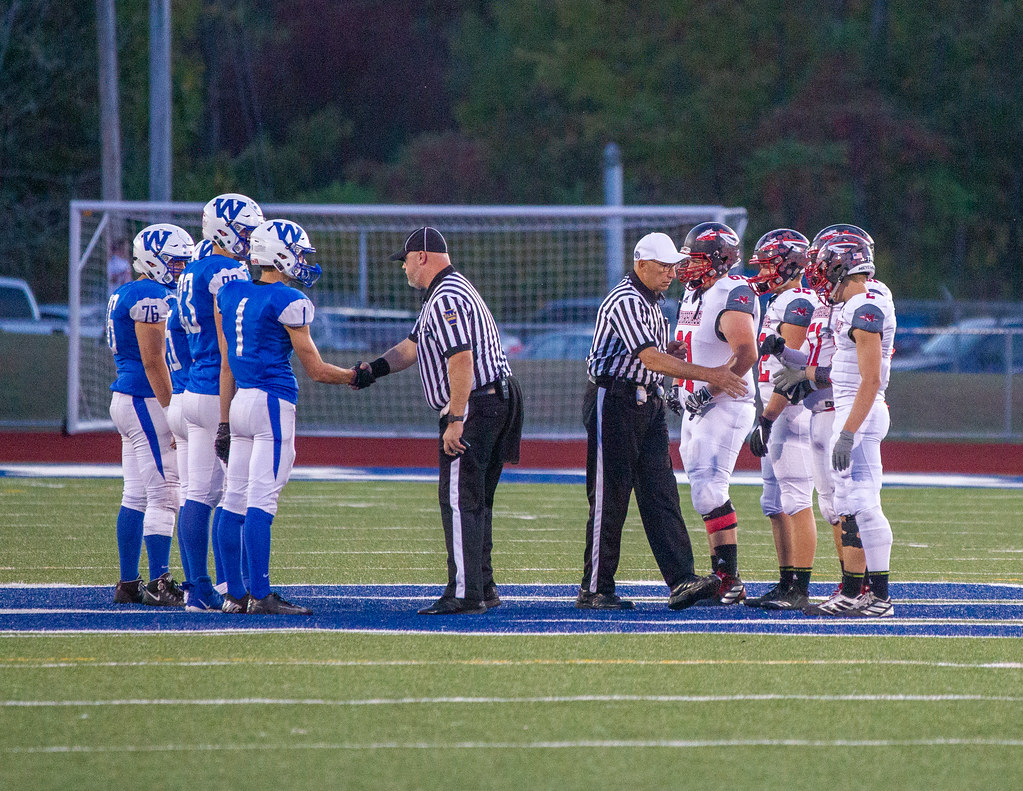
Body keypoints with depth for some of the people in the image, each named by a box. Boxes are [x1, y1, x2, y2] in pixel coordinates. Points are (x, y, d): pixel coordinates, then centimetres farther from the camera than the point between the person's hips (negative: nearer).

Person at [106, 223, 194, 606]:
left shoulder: (126, 295, 17)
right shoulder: (151, 296, -14)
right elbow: (153, 361, -19)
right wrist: (173, 413, -18)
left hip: (126, 400, 10)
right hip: (147, 402, -10)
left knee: (136, 496, 11)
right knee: (164, 495, -9)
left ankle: (128, 584, 13)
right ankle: (158, 583, -11)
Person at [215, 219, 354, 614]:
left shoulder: (230, 294, 10)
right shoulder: (289, 302, -10)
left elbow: (226, 362, 14)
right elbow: (316, 369, -6)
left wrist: (225, 421, 17)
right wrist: (355, 376, 12)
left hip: (240, 401, 8)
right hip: (274, 403, -8)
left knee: (236, 500, 8)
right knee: (261, 500, -8)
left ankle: (234, 594, 11)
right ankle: (260, 596, -8)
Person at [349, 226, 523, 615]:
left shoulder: (447, 298, -16)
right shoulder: (451, 291, 20)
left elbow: (462, 360, -24)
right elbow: (413, 346, 25)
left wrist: (456, 420, -25)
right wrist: (374, 368, 10)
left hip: (473, 406, -11)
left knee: (459, 500, -11)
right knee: (475, 501, 15)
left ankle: (464, 593, -15)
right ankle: (484, 589, 20)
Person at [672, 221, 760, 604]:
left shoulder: (732, 297, -15)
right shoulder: (693, 294, 15)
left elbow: (747, 354, -24)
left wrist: (711, 390, -22)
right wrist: (674, 383, 15)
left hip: (725, 406, -10)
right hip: (696, 407, 10)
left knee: (709, 493, -15)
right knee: (704, 493, 9)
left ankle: (729, 579, -12)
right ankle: (722, 577, 13)